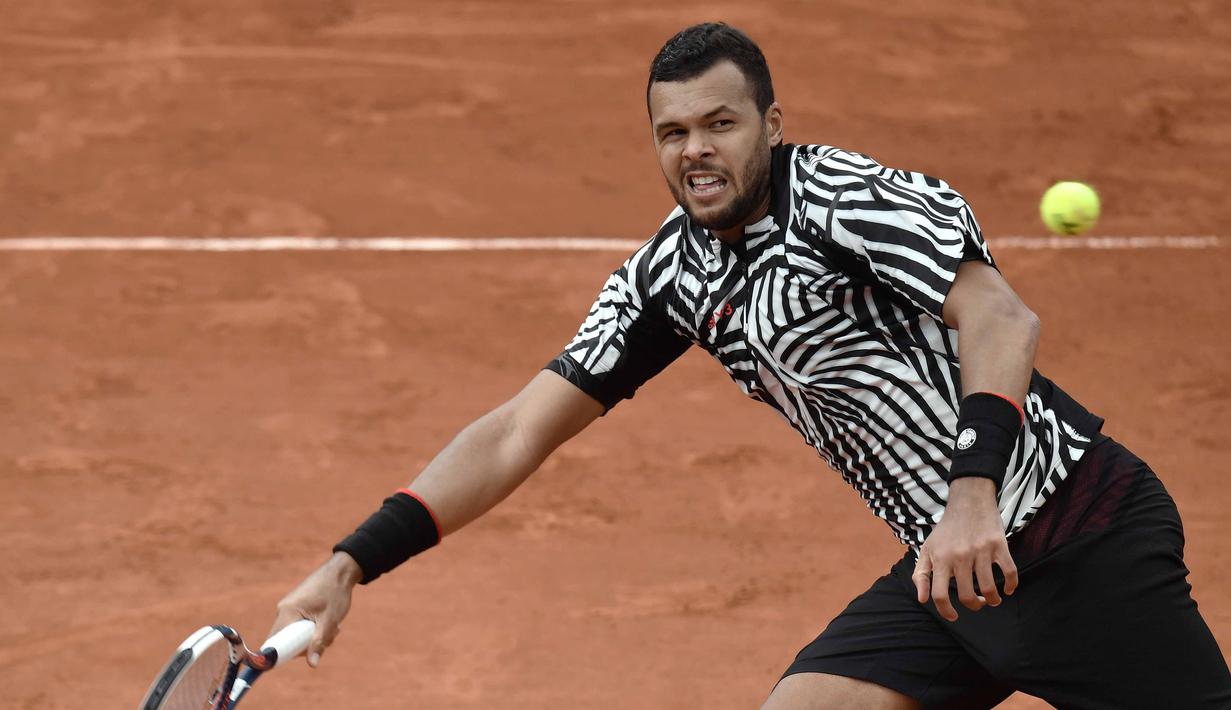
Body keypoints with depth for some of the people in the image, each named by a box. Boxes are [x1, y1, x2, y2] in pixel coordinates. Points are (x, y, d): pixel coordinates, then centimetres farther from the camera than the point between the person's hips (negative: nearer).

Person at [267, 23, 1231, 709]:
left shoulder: (844, 195, -14)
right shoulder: (671, 279, 7)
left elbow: (1001, 322, -25)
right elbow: (519, 433, 8)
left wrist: (974, 491, -39)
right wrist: (353, 563, 1)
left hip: (1077, 538, -7)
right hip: (946, 564, 7)